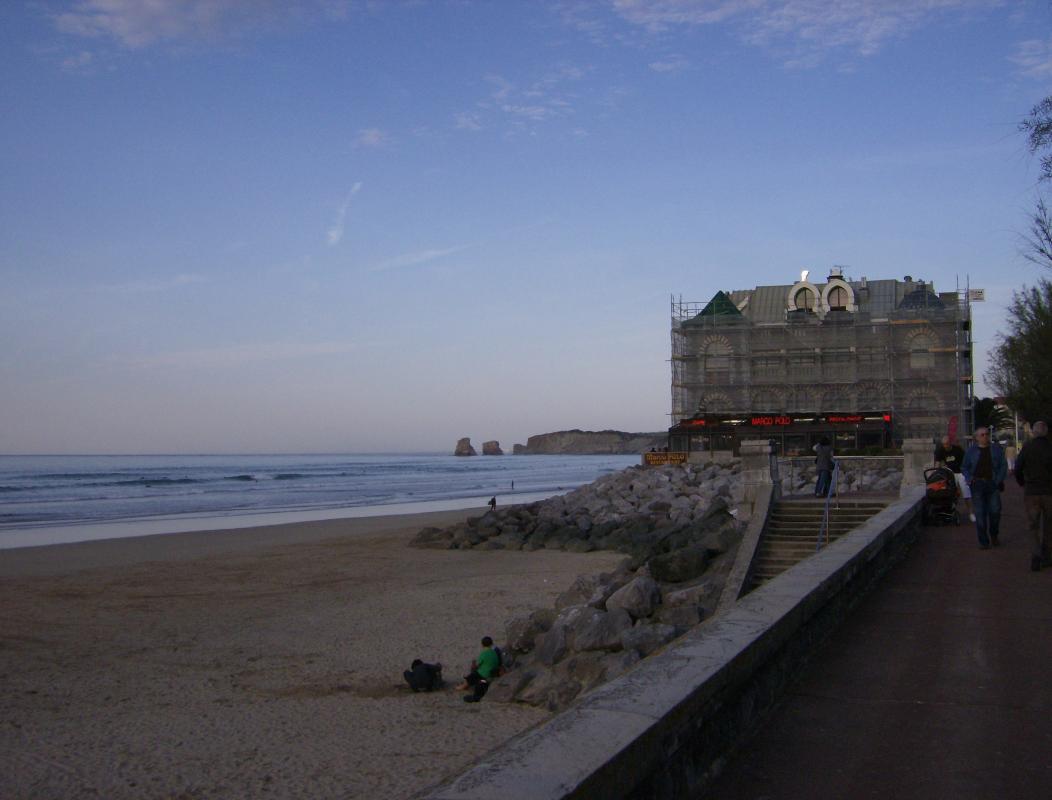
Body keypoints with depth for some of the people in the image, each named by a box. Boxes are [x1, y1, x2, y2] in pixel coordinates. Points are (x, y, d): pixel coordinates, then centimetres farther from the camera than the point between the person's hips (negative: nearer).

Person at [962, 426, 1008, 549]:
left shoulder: (996, 449, 7)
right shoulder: (971, 451, 6)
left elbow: (1003, 465, 7)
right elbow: (964, 467, 12)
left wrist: (999, 480, -5)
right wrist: (969, 479, -4)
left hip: (992, 484, 0)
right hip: (977, 485, 0)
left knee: (995, 511, -1)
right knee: (980, 514, -1)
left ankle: (994, 536, 24)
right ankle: (983, 541, 6)